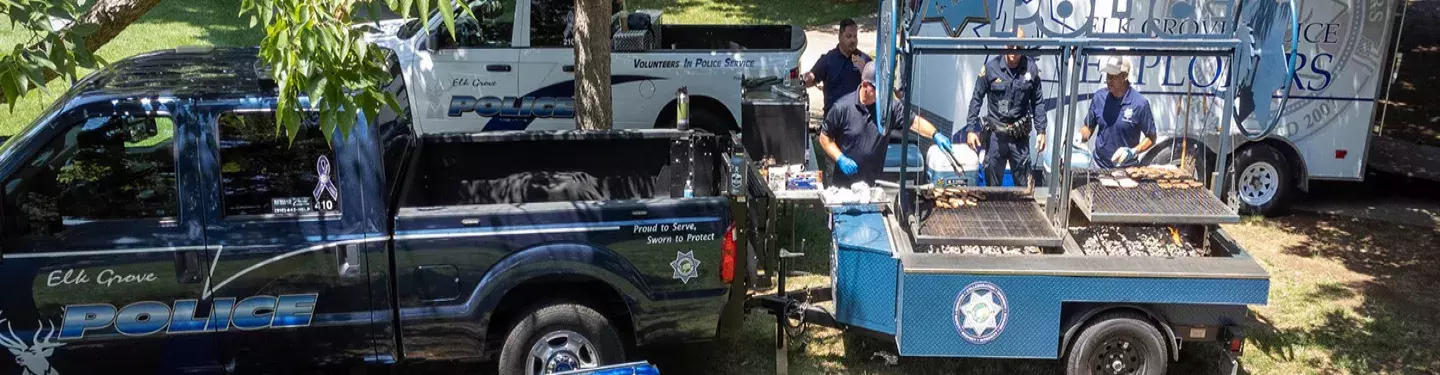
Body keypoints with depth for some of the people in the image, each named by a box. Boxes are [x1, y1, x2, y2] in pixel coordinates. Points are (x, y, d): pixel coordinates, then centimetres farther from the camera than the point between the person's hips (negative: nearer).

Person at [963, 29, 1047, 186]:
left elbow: (1037, 102, 5)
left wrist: (1041, 131, 2)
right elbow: (976, 99, -1)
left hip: (1020, 134, 1)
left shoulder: (1031, 68, -3)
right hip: (995, 133, -1)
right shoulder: (991, 67, -7)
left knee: (1024, 183, 6)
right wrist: (971, 129, -4)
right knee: (992, 181, 10)